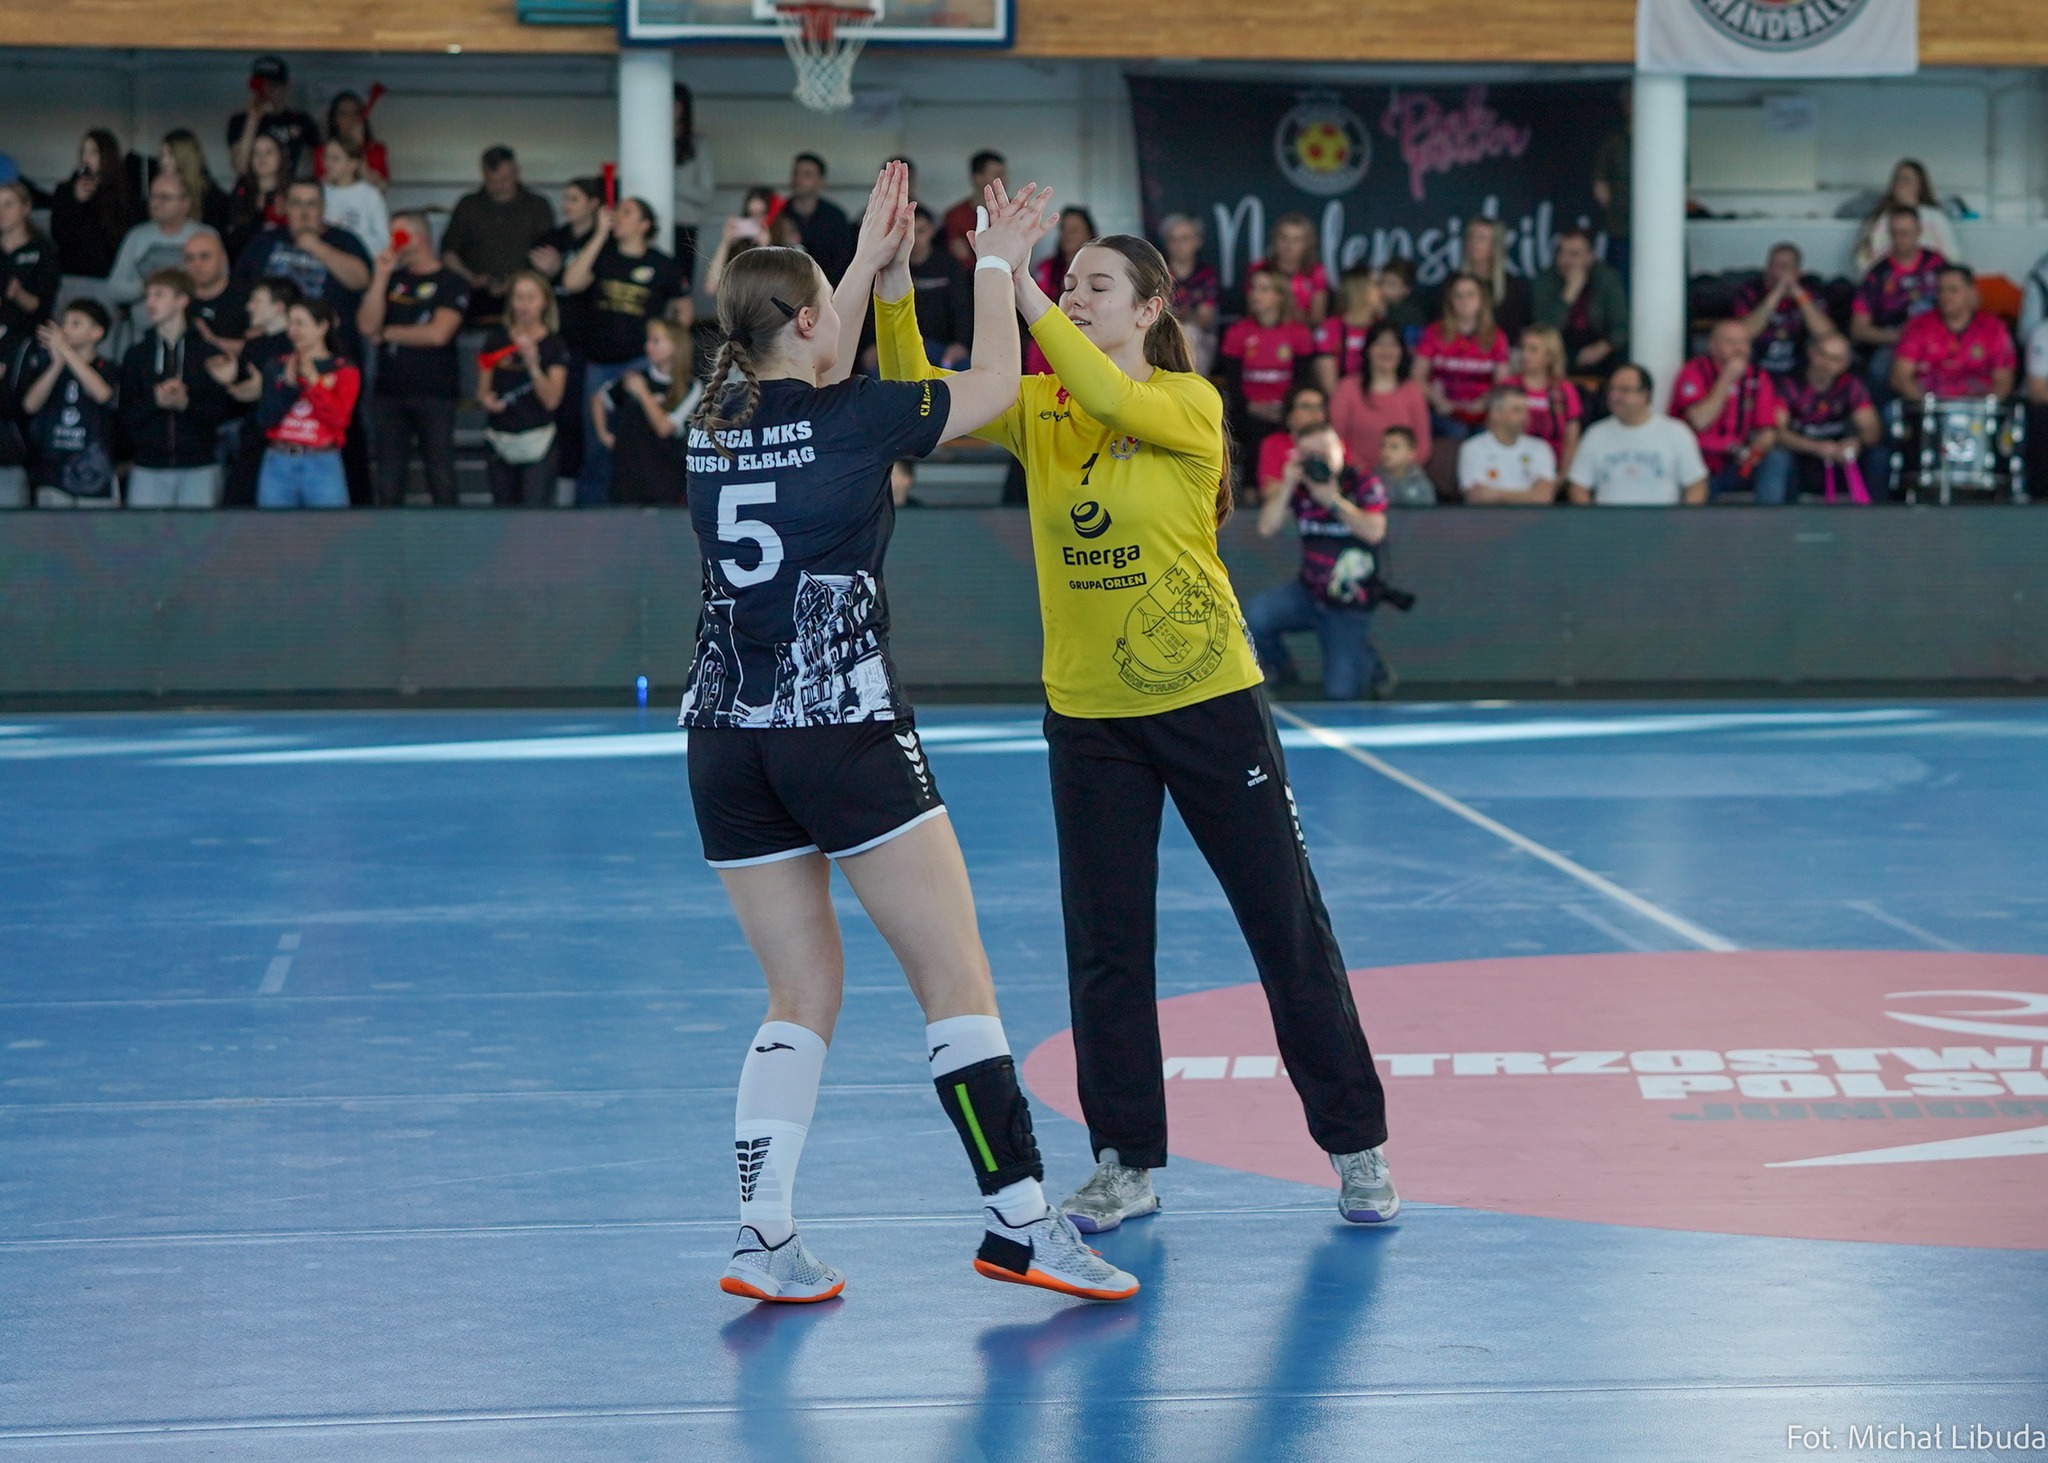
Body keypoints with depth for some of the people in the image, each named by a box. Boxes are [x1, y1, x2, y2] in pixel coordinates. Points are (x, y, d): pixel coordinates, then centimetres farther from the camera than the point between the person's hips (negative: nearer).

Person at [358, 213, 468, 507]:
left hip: (435, 393, -4)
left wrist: (387, 333, 0)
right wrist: (381, 276, -4)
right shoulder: (391, 279, 14)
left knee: (441, 482, -4)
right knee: (389, 484, 4)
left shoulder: (450, 283, 0)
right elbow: (367, 326, 2)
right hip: (389, 392, 4)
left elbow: (438, 334, -12)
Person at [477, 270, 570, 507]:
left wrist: (533, 365, -22)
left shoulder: (555, 345, -1)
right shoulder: (497, 340, 7)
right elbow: (482, 391, 11)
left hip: (538, 441, -3)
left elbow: (551, 400, -9)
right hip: (500, 441, 3)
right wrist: (486, 400, -11)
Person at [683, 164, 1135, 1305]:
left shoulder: (717, 426, 8)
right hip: (844, 729, -6)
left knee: (805, 994, 12)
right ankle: (1019, 1221, 0)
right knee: (957, 976, 1)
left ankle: (764, 1238, 3)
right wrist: (998, 268, 21)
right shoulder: (851, 420, -8)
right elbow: (996, 384, 7)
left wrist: (874, 265, 37)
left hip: (726, 736, 6)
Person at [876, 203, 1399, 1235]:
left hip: (1208, 700, -3)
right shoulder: (1037, 411, 2)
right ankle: (1127, 1163, 17)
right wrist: (894, 284, -23)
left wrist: (1020, 289, -35)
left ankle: (1355, 1145, 14)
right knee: (1104, 944, 5)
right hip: (1087, 714, 4)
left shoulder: (1191, 403, -9)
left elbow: (1114, 400, -29)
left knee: (1287, 924, 3)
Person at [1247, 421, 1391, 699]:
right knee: (1253, 618, -25)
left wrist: (1333, 501, -22)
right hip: (1308, 591, 3)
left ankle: (1368, 662, 25)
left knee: (1341, 692, -11)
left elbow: (1374, 531, -21)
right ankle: (1278, 668, 7)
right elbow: (1266, 528, -7)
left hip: (1349, 606, -3)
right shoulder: (1299, 488, 1)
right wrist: (1286, 487, -17)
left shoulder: (1363, 484, -8)